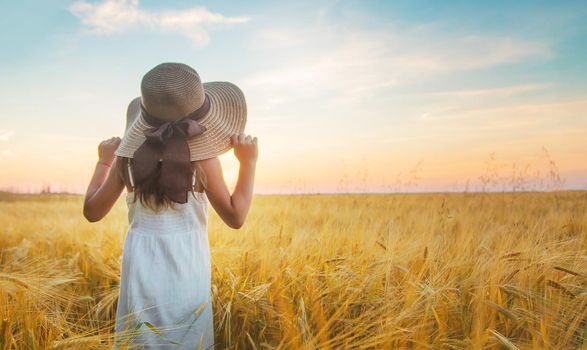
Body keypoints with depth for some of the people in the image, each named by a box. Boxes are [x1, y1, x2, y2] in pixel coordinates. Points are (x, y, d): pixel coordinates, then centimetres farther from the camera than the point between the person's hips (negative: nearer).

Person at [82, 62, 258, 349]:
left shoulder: (129, 156, -5)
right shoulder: (203, 159, -12)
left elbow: (92, 212, 6)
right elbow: (235, 217, -3)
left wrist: (103, 161, 17)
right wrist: (249, 162, -3)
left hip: (140, 276, 3)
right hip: (187, 278, -2)